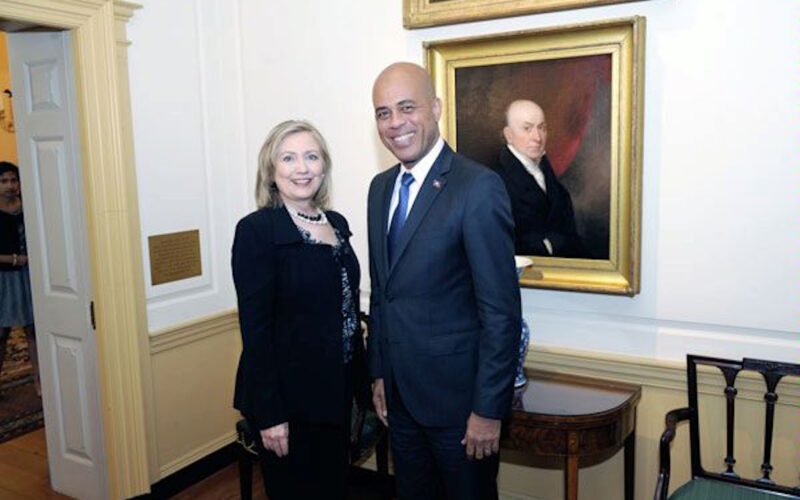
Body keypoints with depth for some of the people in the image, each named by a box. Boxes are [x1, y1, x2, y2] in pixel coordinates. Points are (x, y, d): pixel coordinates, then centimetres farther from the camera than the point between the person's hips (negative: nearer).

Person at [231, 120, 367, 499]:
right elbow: (255, 328, -16)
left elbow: (347, 310, 11)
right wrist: (268, 413, -16)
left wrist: (361, 383, 10)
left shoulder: (337, 223, 6)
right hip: (288, 396, -6)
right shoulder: (256, 230, -14)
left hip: (336, 389, 6)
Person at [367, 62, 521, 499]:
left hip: (458, 396, -6)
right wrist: (379, 373, 11)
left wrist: (488, 410, -16)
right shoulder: (381, 187, 6)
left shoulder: (479, 187, -17)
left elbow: (501, 311, -17)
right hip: (399, 395, 7)